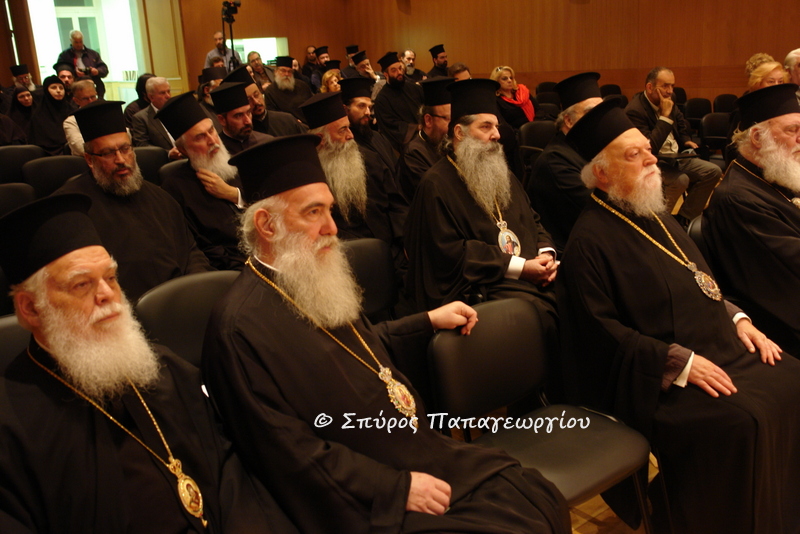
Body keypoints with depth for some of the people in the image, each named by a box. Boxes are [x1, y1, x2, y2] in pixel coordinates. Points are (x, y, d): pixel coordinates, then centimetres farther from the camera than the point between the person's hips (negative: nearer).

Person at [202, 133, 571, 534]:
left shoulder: (318, 283, 6)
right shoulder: (242, 328, -19)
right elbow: (292, 454, -19)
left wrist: (428, 320, 25)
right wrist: (398, 487, -17)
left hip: (426, 451, 7)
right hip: (370, 500, -7)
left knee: (542, 502, -2)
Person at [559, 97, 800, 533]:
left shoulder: (657, 214, 15)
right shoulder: (589, 242, -14)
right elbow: (601, 332, -17)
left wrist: (736, 317, 7)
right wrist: (679, 361, -21)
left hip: (718, 348, 9)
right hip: (659, 378, -9)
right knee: (743, 422, -27)